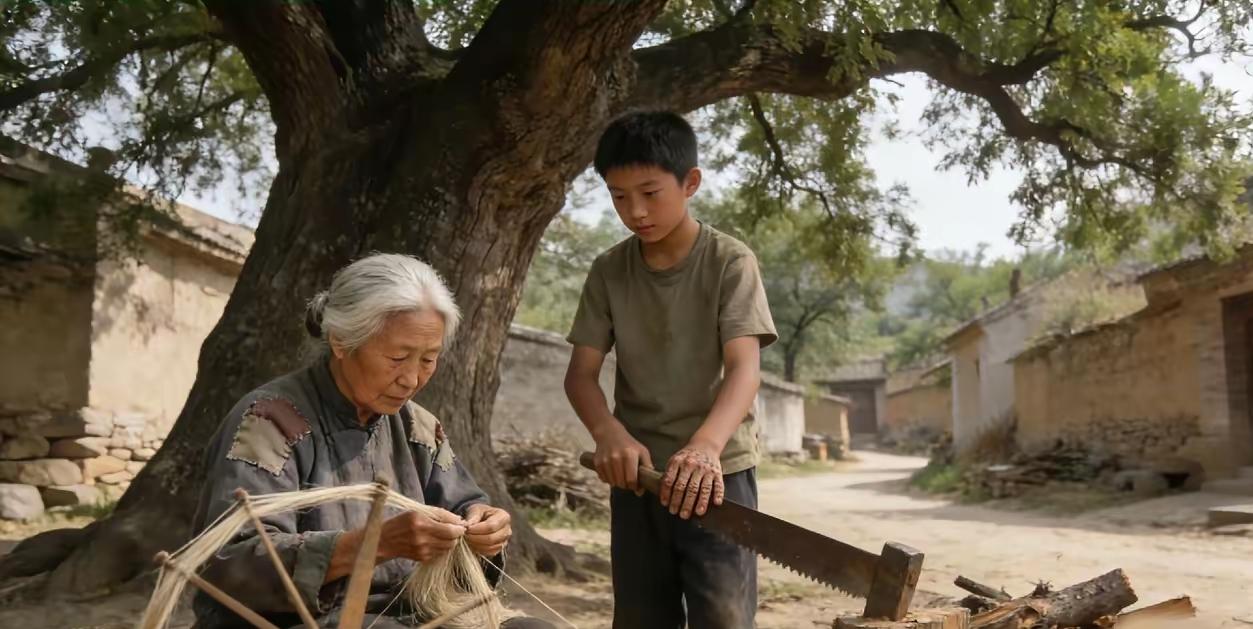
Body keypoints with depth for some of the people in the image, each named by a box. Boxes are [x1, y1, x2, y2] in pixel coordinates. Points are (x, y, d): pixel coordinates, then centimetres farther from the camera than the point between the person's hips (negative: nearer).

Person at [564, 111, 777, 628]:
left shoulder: (730, 261, -7)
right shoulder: (608, 271, 4)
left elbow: (744, 368, -18)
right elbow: (581, 373, 0)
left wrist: (706, 444, -37)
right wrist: (608, 432, -22)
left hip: (717, 470, -4)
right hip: (635, 471, 4)